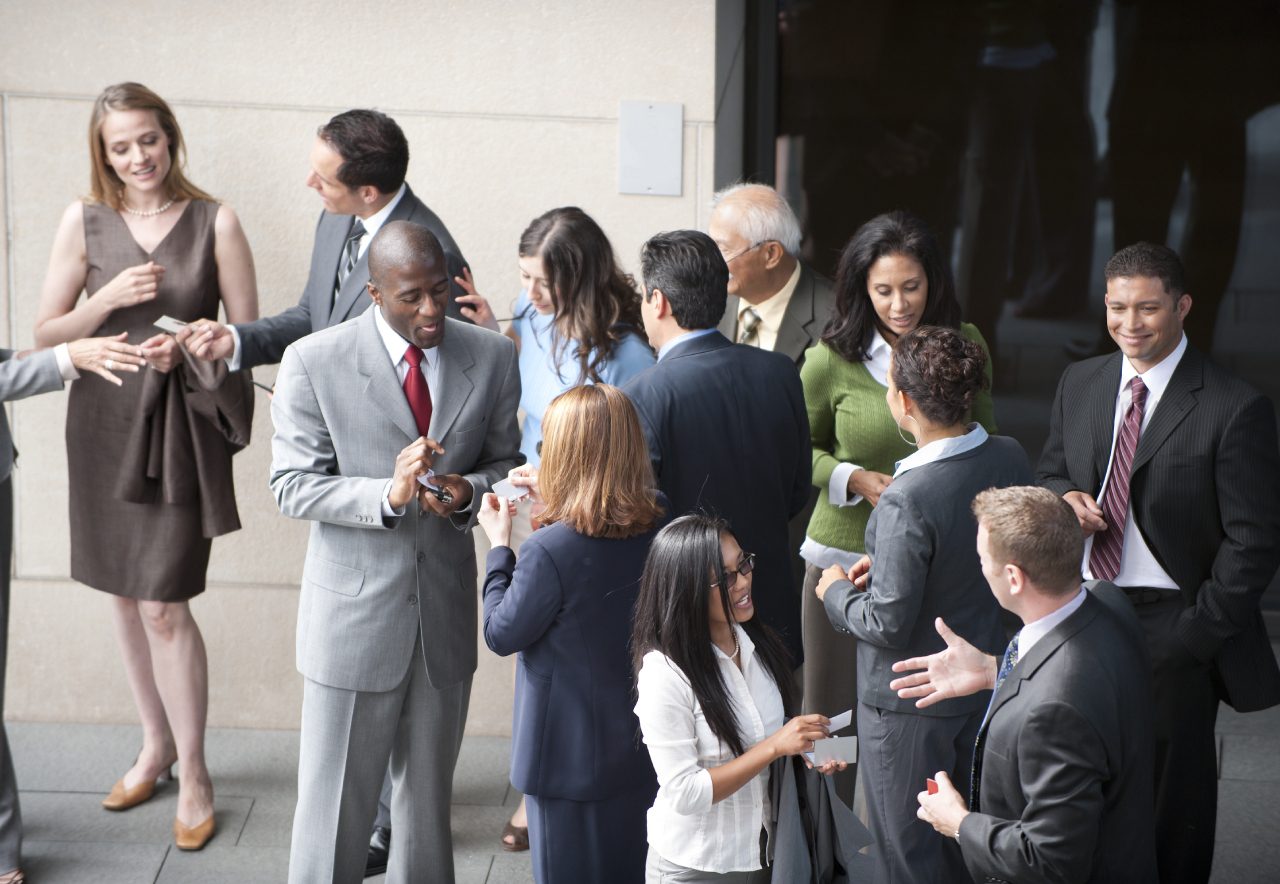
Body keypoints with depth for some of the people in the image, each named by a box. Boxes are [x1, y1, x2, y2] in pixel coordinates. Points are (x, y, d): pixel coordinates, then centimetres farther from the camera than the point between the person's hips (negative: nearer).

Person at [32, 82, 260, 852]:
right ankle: (156, 745, 31)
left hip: (181, 426, -3)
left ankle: (193, 773, 8)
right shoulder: (84, 222, 1)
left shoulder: (213, 223, -4)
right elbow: (47, 334, 2)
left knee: (164, 604, -6)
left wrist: (188, 346, -18)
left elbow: (248, 331, -1)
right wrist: (109, 298, -14)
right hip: (105, 421, 3)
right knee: (125, 593, 13)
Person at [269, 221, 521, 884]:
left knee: (429, 794, 18)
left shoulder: (492, 357, -2)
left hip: (447, 606, 3)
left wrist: (469, 490, -15)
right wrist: (387, 495, -26)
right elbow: (292, 485, -10)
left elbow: (506, 458, 8)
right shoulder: (314, 363, -11)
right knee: (336, 803, 5)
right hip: (355, 609, -3)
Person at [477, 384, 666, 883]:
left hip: (574, 757, -6)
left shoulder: (550, 551, -28)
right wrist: (554, 503, 10)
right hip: (644, 746, 6)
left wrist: (499, 546, -5)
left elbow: (501, 635, -14)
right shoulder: (660, 522, -8)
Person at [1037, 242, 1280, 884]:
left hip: (1171, 626, -5)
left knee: (1173, 792, 9)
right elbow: (1050, 472, 19)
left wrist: (1197, 635, -15)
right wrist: (1064, 497, -6)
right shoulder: (1079, 384, 7)